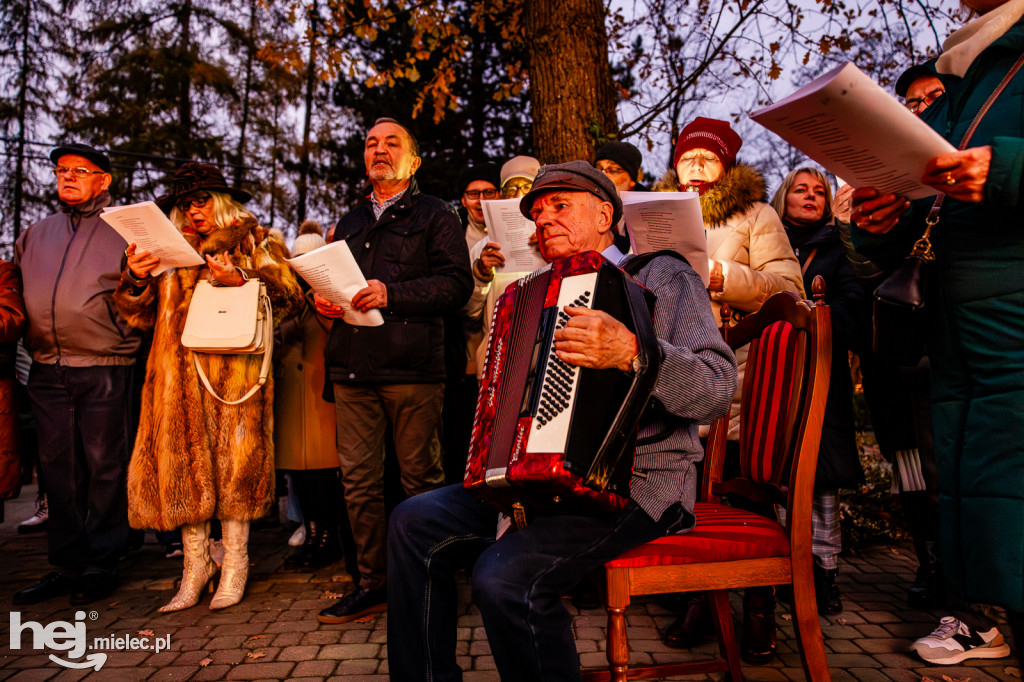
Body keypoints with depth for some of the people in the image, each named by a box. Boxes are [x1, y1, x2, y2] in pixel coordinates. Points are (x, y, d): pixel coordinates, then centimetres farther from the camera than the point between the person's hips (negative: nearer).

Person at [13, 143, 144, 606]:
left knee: (105, 467, 1)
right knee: (58, 468, 9)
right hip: (47, 371, 5)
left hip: (105, 369, -5)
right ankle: (67, 565, 20)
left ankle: (102, 565, 12)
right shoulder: (35, 235, 19)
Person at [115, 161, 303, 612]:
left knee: (233, 460, -4)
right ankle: (195, 563, 11)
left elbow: (288, 298, -1)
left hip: (234, 368, -3)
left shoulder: (256, 242, 11)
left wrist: (241, 280, -15)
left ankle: (235, 562, 8)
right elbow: (139, 316, 17)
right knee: (181, 462, 0)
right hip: (177, 370, 4)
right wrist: (135, 279, -3)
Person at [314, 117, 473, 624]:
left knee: (421, 478, 1)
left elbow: (457, 283, -7)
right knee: (358, 479, 5)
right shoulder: (349, 223, 25)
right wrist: (323, 300, 8)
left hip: (412, 367, -5)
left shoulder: (436, 216, 7)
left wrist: (392, 294, -17)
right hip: (352, 367, 5)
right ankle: (374, 582, 17)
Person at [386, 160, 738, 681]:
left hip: (637, 482, -7)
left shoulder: (663, 277, -1)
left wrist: (632, 352, -31)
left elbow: (717, 389, -16)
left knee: (505, 576, -28)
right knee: (414, 522, -3)